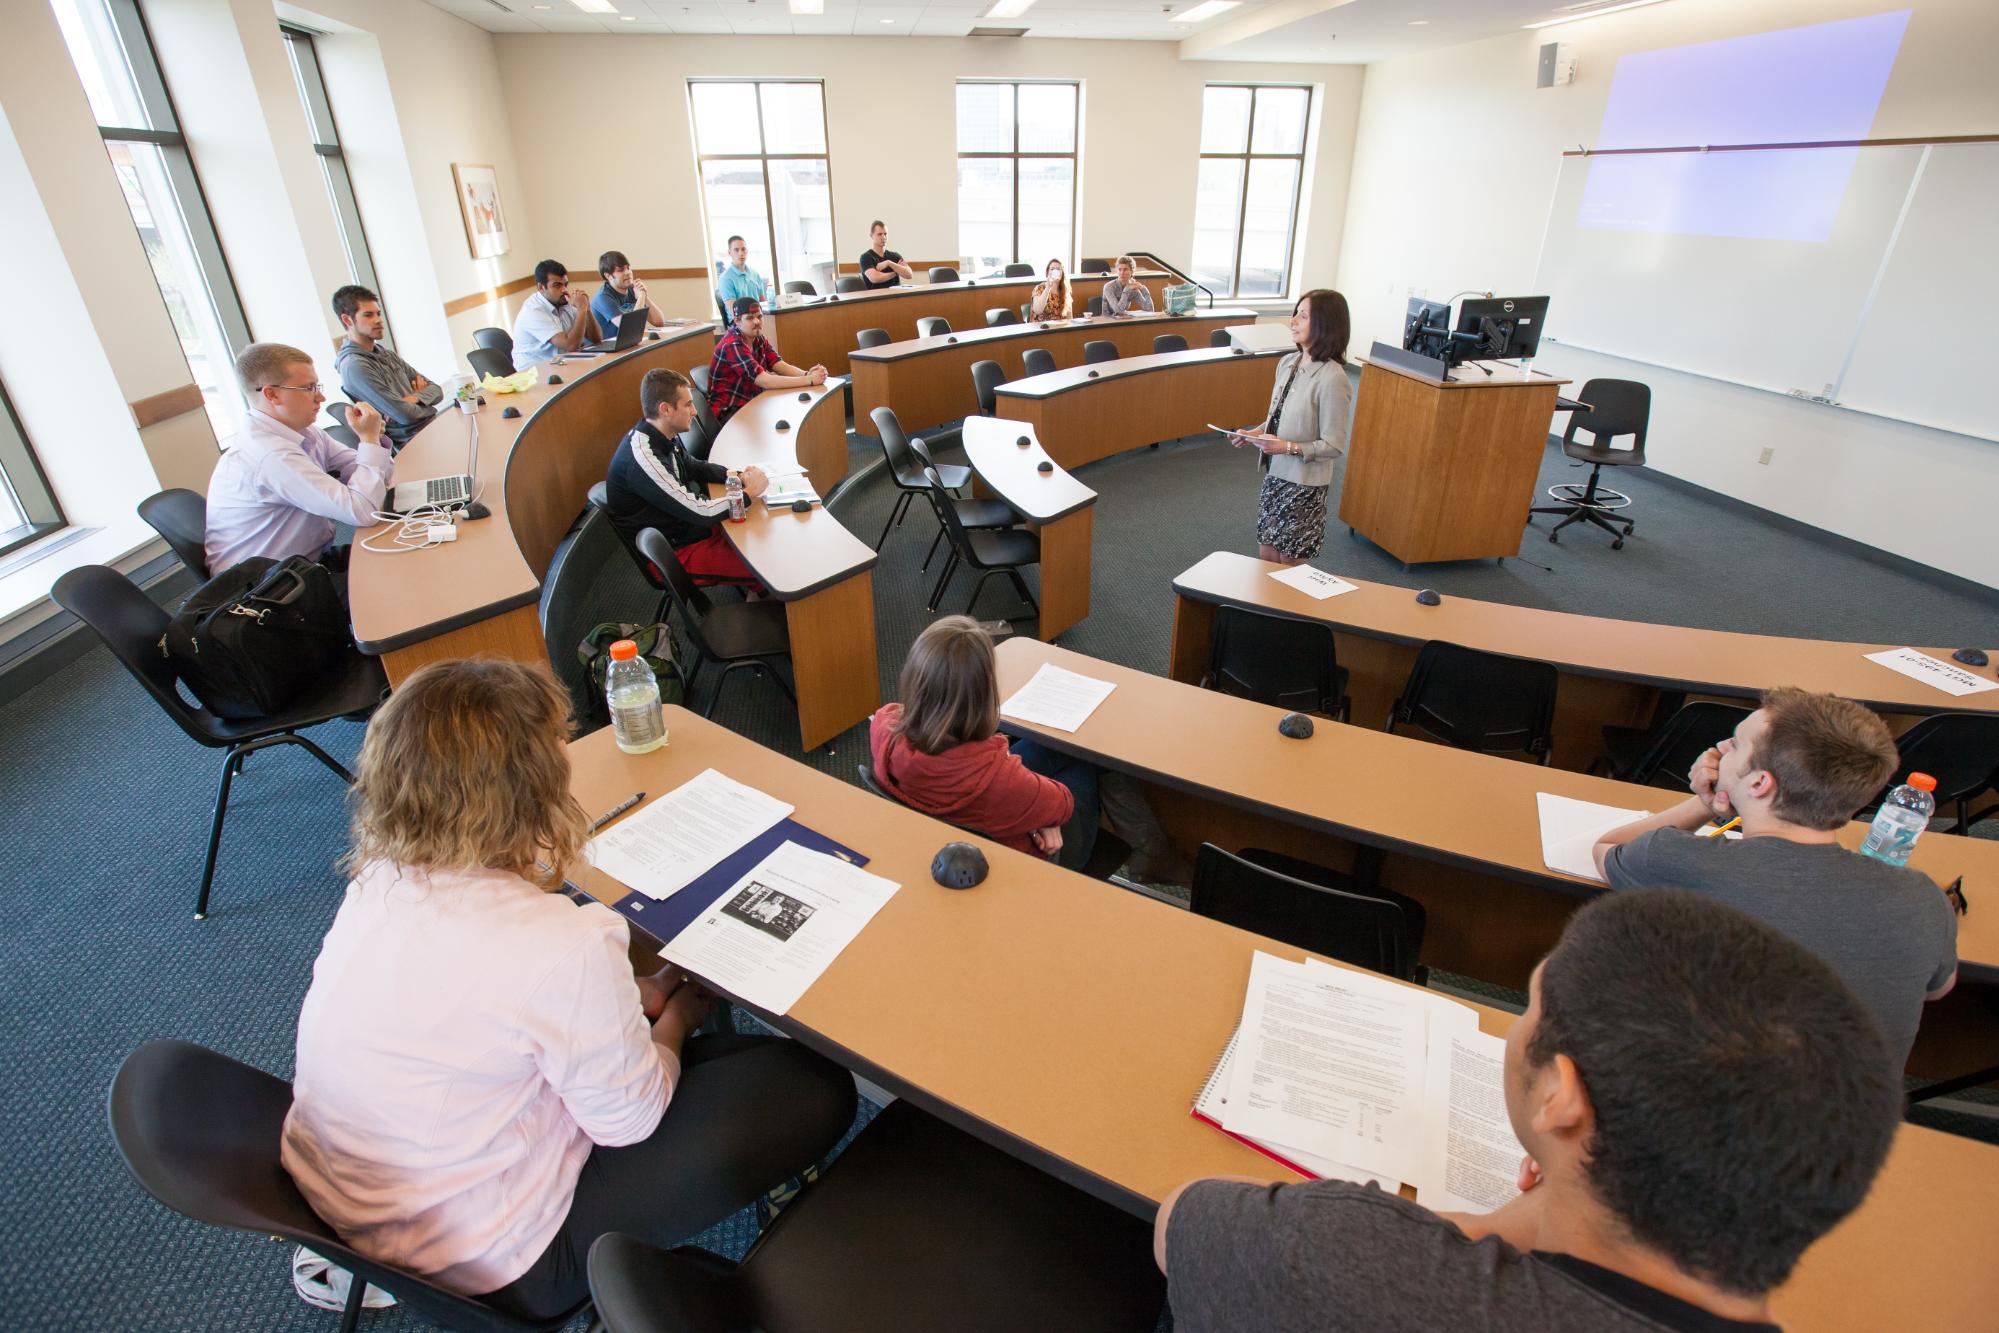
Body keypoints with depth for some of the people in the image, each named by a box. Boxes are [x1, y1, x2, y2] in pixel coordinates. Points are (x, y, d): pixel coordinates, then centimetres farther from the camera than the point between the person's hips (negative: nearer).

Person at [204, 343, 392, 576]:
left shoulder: (303, 431, 1)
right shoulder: (270, 454, -25)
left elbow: (379, 475, 6)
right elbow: (361, 512, -29)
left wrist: (371, 438, -14)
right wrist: (370, 439, -20)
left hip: (307, 562, 7)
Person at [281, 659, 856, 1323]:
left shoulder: (381, 880, -12)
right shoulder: (562, 947, -35)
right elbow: (629, 1120, -17)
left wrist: (638, 995, 4)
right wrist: (675, 1019, 1)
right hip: (478, 1261, -7)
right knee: (817, 1087, -4)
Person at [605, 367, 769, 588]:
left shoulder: (663, 435, -4)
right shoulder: (643, 458, -30)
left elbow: (694, 466, 15)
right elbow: (699, 512, -28)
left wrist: (737, 476, -2)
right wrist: (749, 492, -15)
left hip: (687, 525, 9)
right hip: (674, 553, -9)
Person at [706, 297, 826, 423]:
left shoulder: (758, 339, 5)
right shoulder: (732, 345, -22)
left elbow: (781, 367, -3)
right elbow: (765, 381, -29)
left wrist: (807, 374, -25)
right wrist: (809, 380, -31)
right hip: (729, 411, -8)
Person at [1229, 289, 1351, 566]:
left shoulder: (1332, 378, -21)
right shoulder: (1287, 362, 2)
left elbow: (1334, 446, -18)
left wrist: (1288, 447, -27)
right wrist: (1255, 433, -2)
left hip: (1304, 483, -7)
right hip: (1274, 474, 7)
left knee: (1290, 565, 8)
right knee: (1266, 557, 16)